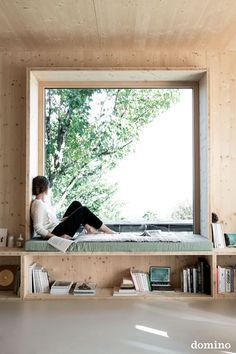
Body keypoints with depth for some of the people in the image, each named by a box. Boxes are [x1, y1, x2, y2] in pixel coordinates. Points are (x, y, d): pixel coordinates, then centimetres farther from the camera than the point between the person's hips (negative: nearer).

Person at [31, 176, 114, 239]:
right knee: (83, 210, -9)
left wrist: (62, 220, 3)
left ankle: (89, 228, 7)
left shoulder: (44, 201, 10)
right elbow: (38, 228, -26)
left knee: (76, 204, 11)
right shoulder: (38, 204, -19)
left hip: (58, 226, 10)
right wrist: (59, 236, -27)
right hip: (55, 233, -10)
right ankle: (107, 231, 0)